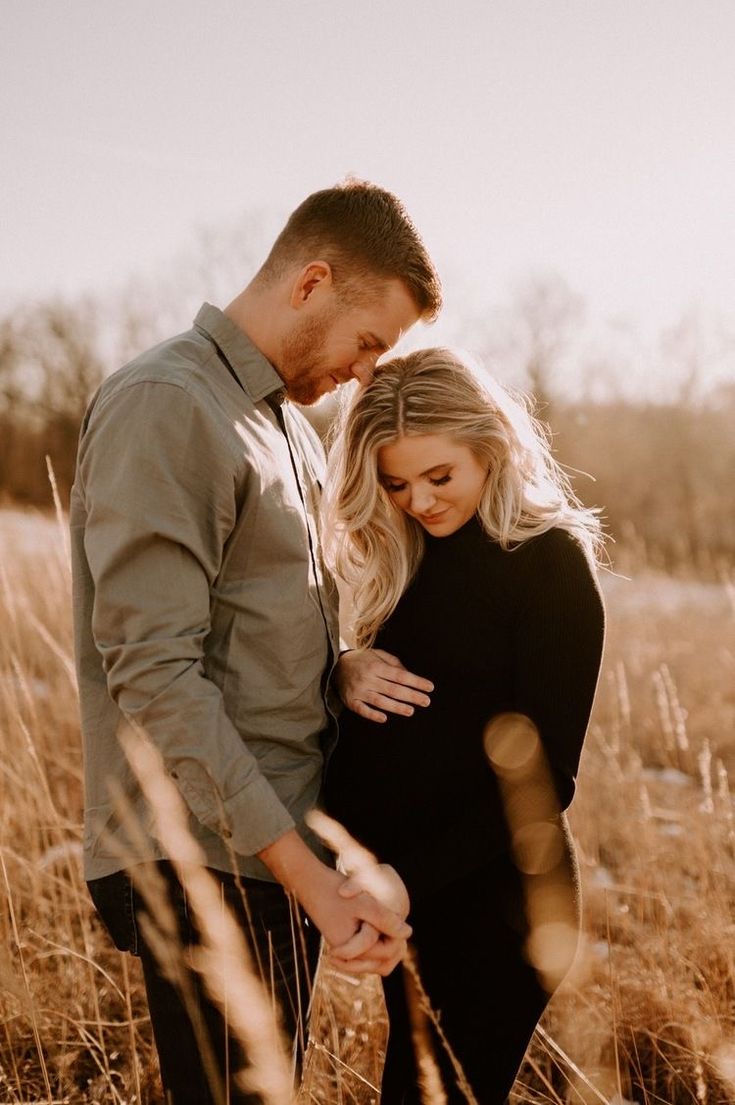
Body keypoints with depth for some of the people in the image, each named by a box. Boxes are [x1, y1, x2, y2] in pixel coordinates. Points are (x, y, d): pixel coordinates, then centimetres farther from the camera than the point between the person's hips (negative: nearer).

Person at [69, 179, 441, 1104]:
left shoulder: (288, 422, 17)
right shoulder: (164, 407, -14)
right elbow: (155, 672, -22)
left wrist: (343, 669, 2)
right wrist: (308, 874, -24)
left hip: (285, 844, 9)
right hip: (207, 862, -9)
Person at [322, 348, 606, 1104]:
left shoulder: (549, 564, -12)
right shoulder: (406, 559, 9)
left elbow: (541, 776, -15)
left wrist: (411, 877, -22)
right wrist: (346, 676, -4)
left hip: (488, 900, -7)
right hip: (401, 887, 7)